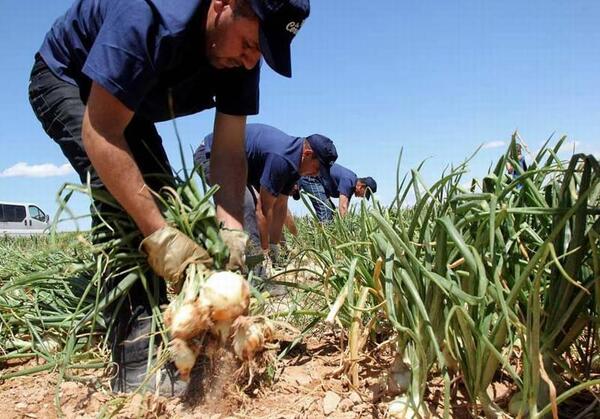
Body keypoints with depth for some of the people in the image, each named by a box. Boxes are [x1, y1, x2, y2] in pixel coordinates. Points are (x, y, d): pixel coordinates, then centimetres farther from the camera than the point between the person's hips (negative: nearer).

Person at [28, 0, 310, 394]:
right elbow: (100, 134, -40)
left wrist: (232, 229, -33)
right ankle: (137, 359, -28)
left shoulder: (239, 57, -18)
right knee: (120, 191, -29)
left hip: (123, 100, 7)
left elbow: (229, 152, -18)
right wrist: (159, 234, -44)